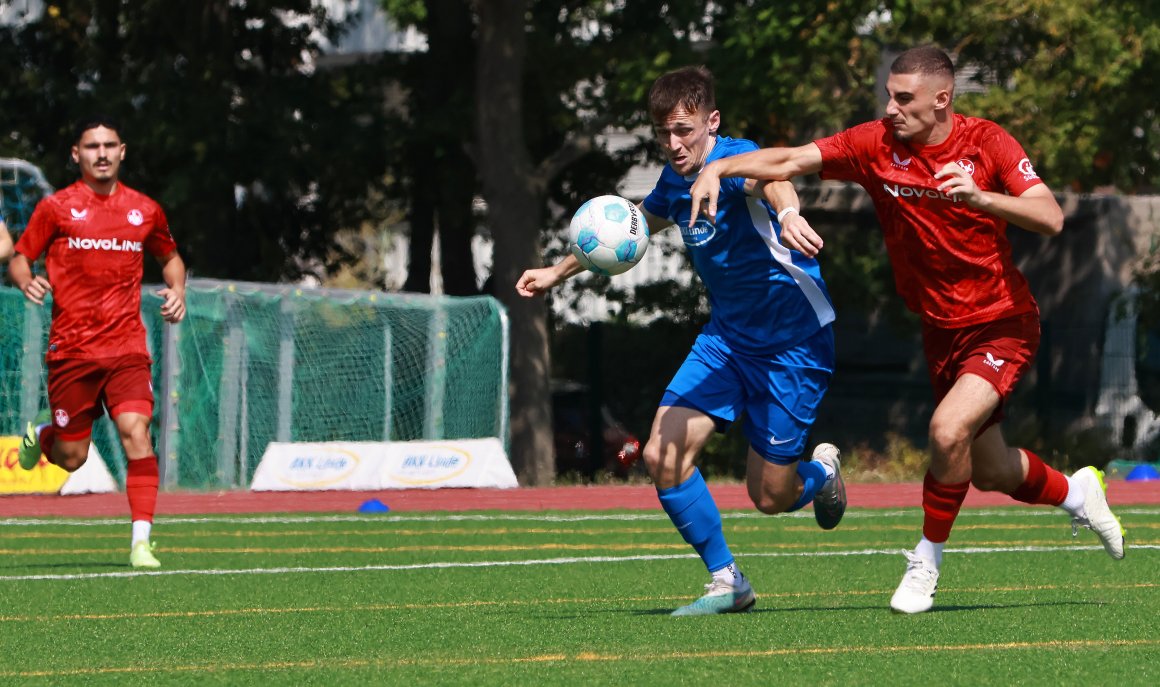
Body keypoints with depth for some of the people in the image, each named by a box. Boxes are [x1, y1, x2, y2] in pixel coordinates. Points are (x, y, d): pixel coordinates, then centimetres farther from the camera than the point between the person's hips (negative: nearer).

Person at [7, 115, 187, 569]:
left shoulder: (145, 210, 8)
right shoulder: (56, 208, 0)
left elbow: (169, 256, 25)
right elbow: (18, 260, 4)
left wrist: (177, 289, 4)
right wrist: (26, 281, -19)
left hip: (127, 349, 1)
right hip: (71, 348, -1)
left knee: (136, 432, -19)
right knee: (71, 458, 4)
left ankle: (141, 541, -17)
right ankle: (40, 435, 41)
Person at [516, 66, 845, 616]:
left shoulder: (733, 160, -22)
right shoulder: (675, 181, 1)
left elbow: (768, 176, -49)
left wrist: (788, 212, -73)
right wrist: (559, 272, 35)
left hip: (795, 341, -7)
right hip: (726, 336, 7)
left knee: (770, 496, -2)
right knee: (663, 456, -12)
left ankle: (822, 471, 36)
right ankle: (726, 582, 4)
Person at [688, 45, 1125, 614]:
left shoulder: (985, 142, -15)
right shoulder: (876, 145, -9)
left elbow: (1050, 219, -24)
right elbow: (789, 161, -14)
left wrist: (978, 196, -37)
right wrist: (718, 167, -29)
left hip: (1002, 322, -5)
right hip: (941, 329, 5)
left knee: (949, 429, -27)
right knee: (989, 471, 16)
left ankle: (927, 561, -5)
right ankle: (1077, 492, 49)